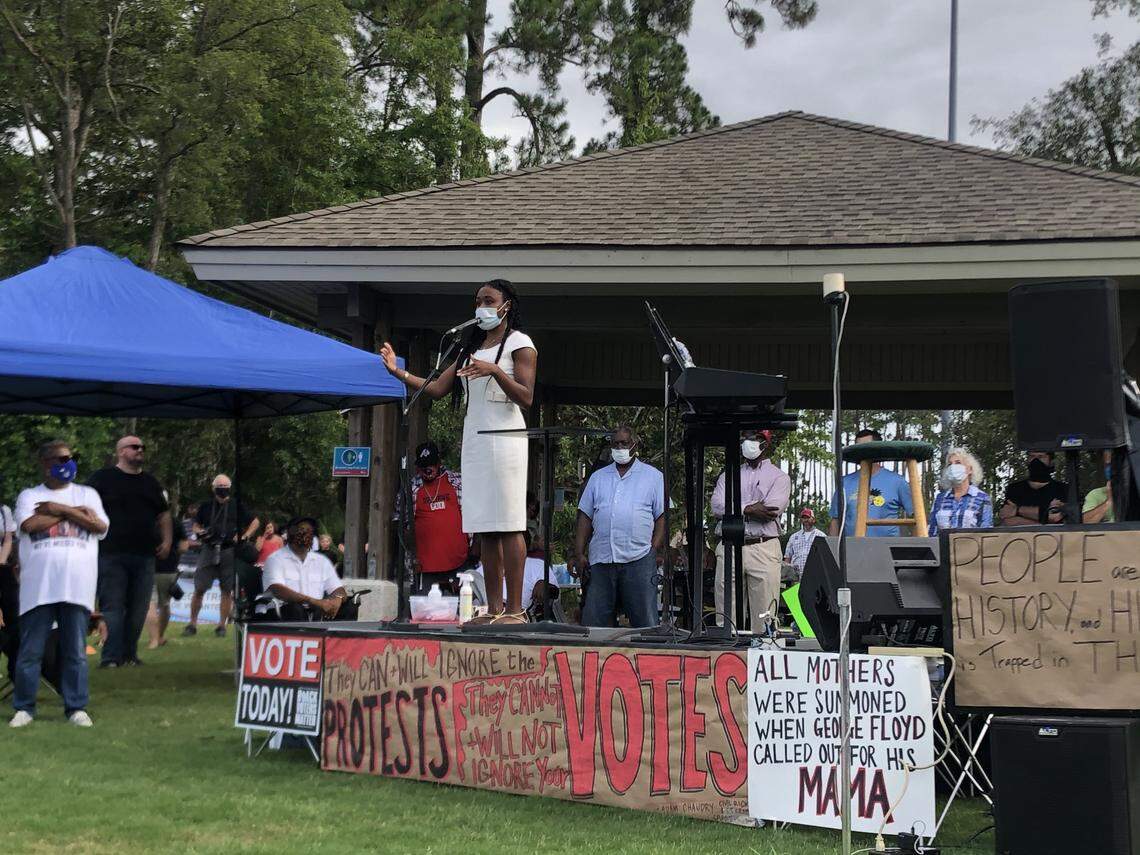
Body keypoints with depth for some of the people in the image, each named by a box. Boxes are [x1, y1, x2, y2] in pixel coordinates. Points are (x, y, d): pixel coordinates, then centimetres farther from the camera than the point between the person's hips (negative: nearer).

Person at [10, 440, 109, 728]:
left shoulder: (88, 494, 15)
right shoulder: (29, 496, 10)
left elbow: (100, 526, -1)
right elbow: (29, 524, -10)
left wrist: (59, 509, -3)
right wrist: (74, 513, -3)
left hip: (76, 585, 1)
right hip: (38, 585, -1)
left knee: (76, 650, 3)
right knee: (30, 650, 1)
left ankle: (76, 707, 9)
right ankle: (24, 708, 10)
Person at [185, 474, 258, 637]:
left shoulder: (236, 506, 4)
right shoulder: (206, 506, 9)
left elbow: (255, 522, 10)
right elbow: (196, 525, 19)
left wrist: (244, 537, -1)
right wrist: (200, 532, -3)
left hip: (229, 551, -1)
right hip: (209, 550, 1)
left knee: (227, 590, 1)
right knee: (199, 589, -3)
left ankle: (222, 624, 9)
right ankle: (192, 623, 5)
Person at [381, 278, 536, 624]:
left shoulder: (519, 343, 2)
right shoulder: (471, 348, 23)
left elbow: (526, 398, -9)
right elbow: (437, 389, 16)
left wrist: (494, 370, -22)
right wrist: (398, 371, 4)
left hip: (503, 439, -7)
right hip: (474, 440, 7)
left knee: (508, 525, -11)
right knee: (484, 529, 3)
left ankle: (515, 609, -13)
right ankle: (494, 609, 3)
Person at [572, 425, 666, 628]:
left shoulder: (654, 477, 9)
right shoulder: (598, 477, 19)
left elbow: (662, 516, 3)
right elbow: (585, 517, 16)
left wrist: (654, 551, -8)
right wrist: (579, 554, 7)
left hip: (639, 560, -3)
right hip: (601, 559, 3)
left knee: (645, 622, -4)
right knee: (593, 621, 0)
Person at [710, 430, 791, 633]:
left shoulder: (779, 477, 11)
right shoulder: (728, 476, 20)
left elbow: (771, 511, -7)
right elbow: (717, 506, 2)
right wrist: (748, 509, -10)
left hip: (764, 549, -3)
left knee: (764, 617, -7)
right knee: (725, 616, 0)